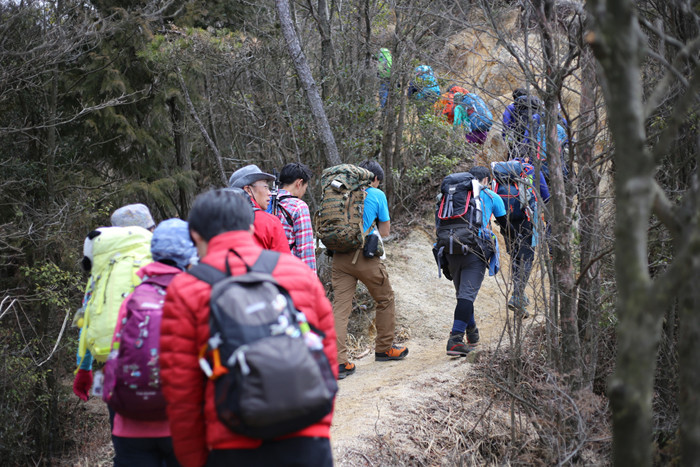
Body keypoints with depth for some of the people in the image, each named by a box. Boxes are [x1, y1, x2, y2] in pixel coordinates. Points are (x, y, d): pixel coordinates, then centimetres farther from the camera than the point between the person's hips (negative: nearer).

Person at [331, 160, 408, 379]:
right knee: (385, 300, 18)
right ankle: (384, 348, 29)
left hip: (340, 256, 4)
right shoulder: (377, 195, 1)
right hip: (365, 256, -4)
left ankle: (338, 362, -8)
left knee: (340, 307, 0)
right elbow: (385, 230, 4)